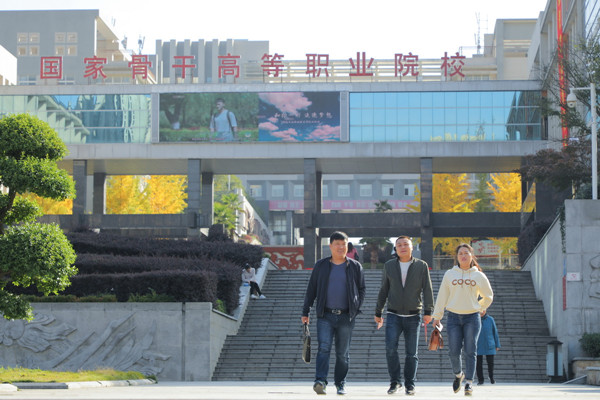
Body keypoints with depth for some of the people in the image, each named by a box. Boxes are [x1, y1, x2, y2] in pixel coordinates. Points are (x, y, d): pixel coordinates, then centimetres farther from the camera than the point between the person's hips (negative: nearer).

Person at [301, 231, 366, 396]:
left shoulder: (355, 267, 7)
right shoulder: (321, 266, 7)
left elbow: (362, 288, 14)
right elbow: (311, 289, 10)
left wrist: (356, 307, 1)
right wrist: (305, 312, 7)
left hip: (346, 317, 1)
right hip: (325, 315, -1)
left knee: (343, 352, 6)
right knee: (323, 348, -15)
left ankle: (340, 384, 15)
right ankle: (320, 381, -23)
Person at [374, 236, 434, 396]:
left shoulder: (421, 266, 2)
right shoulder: (389, 266, 7)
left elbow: (427, 290, -1)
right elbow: (383, 291, 12)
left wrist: (428, 312, -11)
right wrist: (378, 313, 12)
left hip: (413, 316, -1)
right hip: (394, 315, 1)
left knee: (411, 353, 2)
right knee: (390, 348, -14)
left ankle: (410, 385, 12)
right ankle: (395, 381, -2)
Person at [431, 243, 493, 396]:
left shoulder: (479, 276, 5)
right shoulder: (449, 275, 6)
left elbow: (488, 297, 19)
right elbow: (442, 297, 7)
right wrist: (437, 317, 4)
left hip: (472, 317, -1)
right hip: (454, 317, 1)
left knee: (470, 351, -6)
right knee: (454, 351, -3)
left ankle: (469, 382, -2)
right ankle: (458, 375, 23)